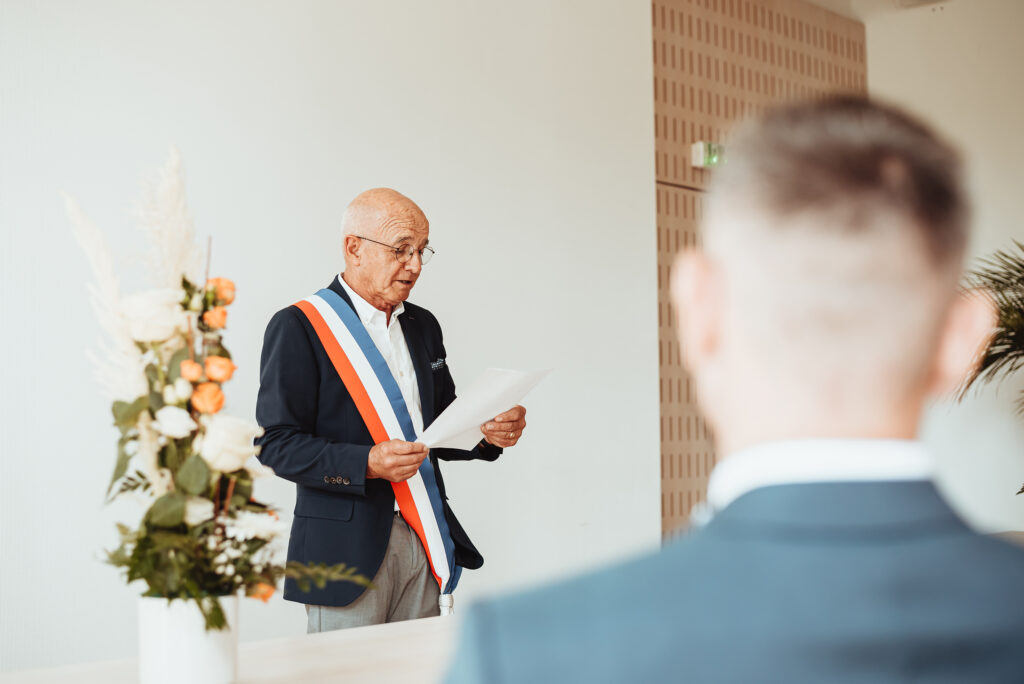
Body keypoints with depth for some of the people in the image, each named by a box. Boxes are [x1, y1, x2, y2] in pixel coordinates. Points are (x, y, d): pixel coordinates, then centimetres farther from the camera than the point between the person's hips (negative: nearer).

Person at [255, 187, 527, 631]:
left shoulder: (423, 326, 16)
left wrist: (489, 434, 1)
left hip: (423, 542, 6)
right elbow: (276, 444, -11)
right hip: (346, 550, -6)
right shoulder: (298, 327, -5)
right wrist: (366, 464, -24)